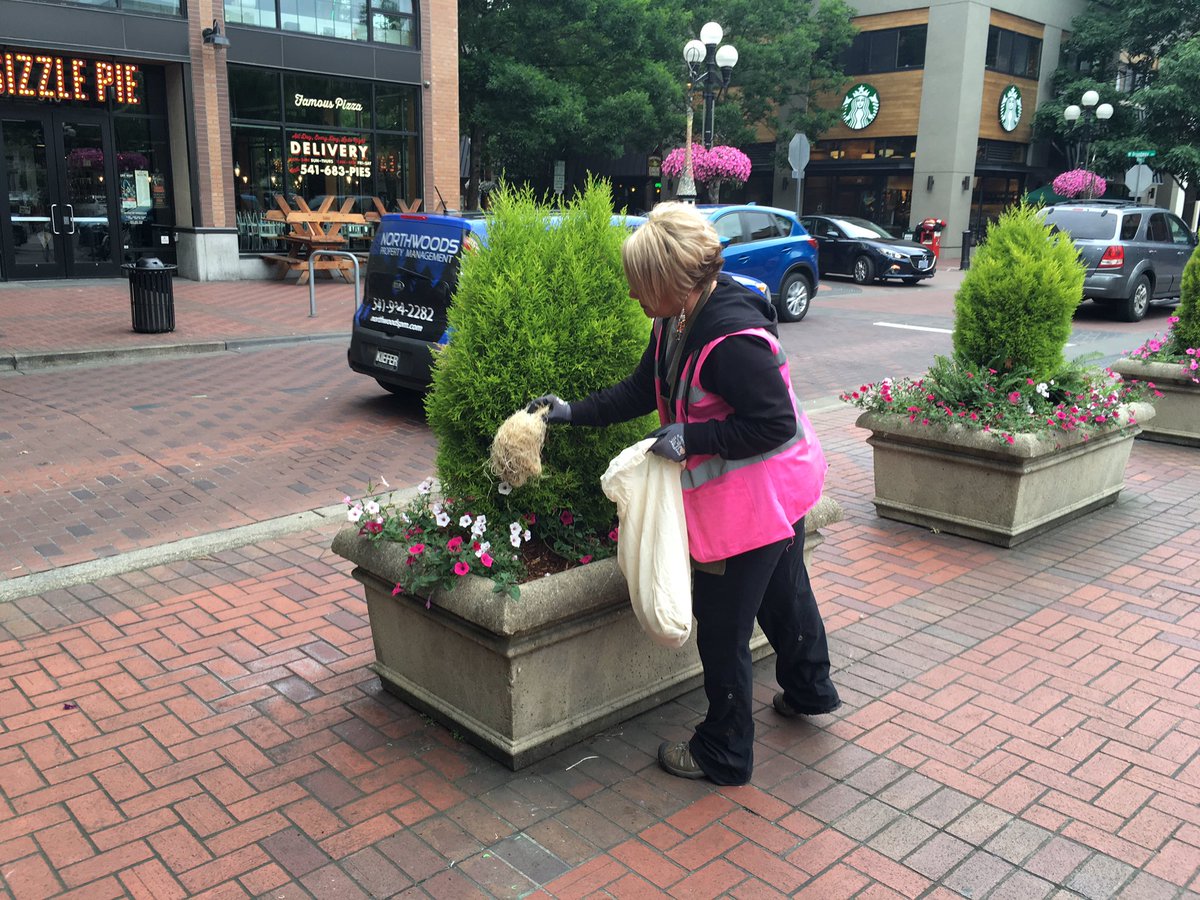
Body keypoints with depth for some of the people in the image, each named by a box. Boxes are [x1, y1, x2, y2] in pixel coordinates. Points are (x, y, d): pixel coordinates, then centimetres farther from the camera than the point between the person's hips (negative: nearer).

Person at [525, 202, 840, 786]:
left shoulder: (733, 338, -31)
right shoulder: (677, 323, 0)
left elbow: (775, 424, -27)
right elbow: (641, 391, 11)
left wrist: (691, 437, -27)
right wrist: (574, 413, 5)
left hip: (751, 503, -10)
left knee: (722, 628, 3)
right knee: (783, 594, 29)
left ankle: (724, 755, 23)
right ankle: (810, 692, 54)